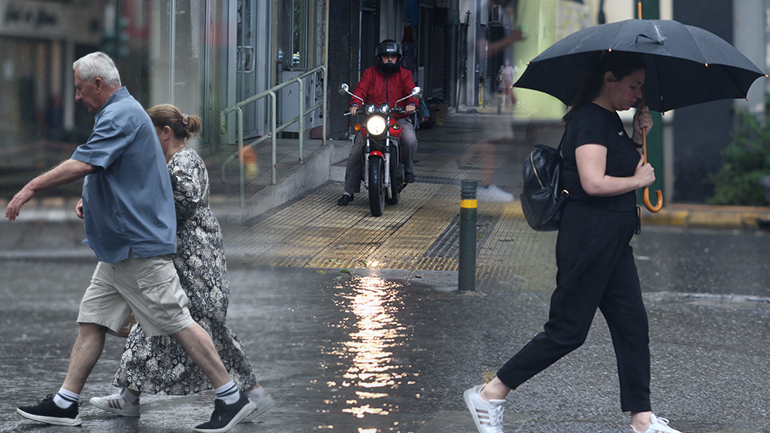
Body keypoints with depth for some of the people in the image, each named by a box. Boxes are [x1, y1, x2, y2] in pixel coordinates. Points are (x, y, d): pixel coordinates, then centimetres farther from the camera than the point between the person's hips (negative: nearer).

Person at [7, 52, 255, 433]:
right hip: (120, 245, 11)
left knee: (176, 321, -8)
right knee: (91, 320, 9)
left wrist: (30, 188, -24)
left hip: (138, 245, -11)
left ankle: (232, 398, -3)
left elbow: (83, 164, -29)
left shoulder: (121, 116, -17)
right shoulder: (121, 113, 18)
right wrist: (89, 200, 17)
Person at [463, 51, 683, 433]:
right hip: (588, 240, -10)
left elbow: (621, 165, 21)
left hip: (613, 243, 10)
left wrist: (638, 135, 8)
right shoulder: (590, 120, -16)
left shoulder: (610, 119, 14)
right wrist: (638, 180, -11)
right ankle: (489, 394, 5)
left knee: (632, 326, 7)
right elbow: (593, 182, -25)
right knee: (567, 331, -4)